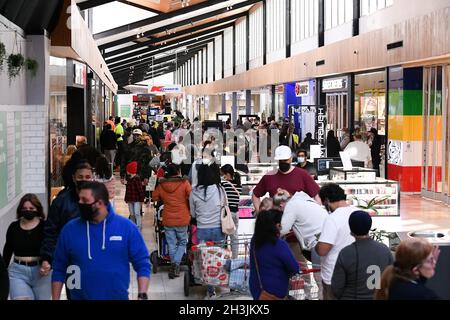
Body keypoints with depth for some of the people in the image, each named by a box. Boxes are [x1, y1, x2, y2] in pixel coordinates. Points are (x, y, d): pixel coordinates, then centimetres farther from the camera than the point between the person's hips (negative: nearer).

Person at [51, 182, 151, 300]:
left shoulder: (126, 227, -6)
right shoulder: (70, 229, -2)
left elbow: (142, 264, -5)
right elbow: (59, 269, 4)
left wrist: (142, 295, -14)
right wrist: (55, 298, 1)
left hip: (118, 297, -1)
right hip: (80, 297, 1)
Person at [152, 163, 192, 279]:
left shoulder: (161, 185, 1)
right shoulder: (184, 183, -8)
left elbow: (154, 197, 12)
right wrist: (189, 210, 8)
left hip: (167, 220, 2)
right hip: (182, 219, -2)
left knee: (172, 245, 11)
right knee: (182, 243, 11)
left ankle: (174, 266, 14)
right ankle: (176, 263, -7)